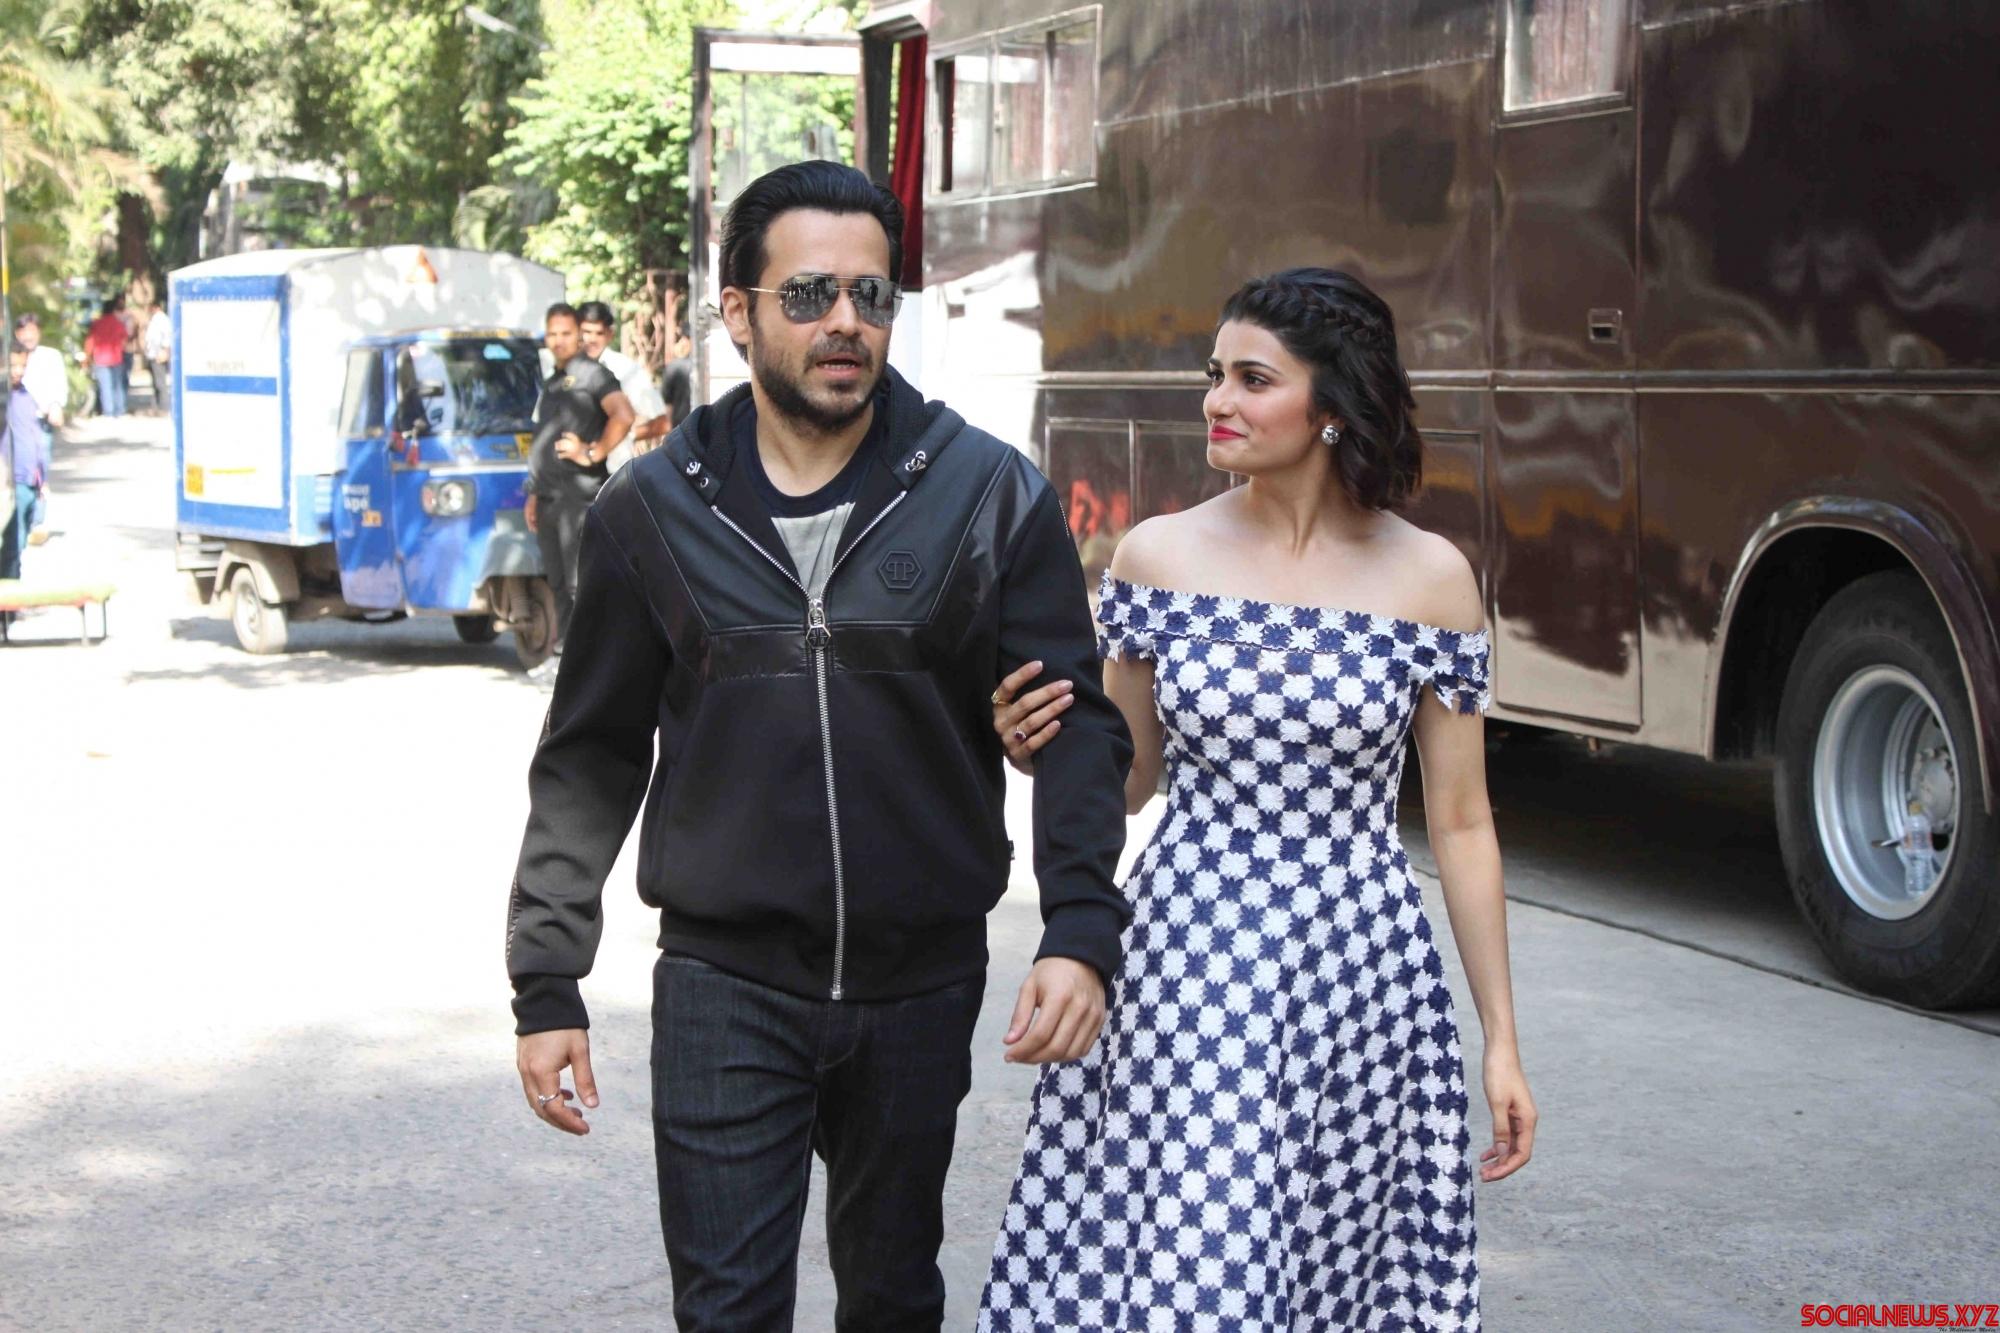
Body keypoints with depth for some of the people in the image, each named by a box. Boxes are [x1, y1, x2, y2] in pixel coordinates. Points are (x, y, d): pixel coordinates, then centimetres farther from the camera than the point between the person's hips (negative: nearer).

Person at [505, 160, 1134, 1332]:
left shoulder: (991, 494, -3)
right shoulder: (655, 510, 0)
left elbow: (1076, 724, -4)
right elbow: (593, 758, 5)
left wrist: (1082, 927, -18)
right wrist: (548, 983, 2)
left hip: (923, 983, 1)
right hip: (727, 984, -1)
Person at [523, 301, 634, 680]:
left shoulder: (592, 374, -4)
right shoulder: (551, 383, 22)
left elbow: (623, 416, -21)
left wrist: (594, 453, -17)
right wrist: (534, 494, 21)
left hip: (578, 493, -9)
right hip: (550, 497, 9)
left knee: (580, 582, -10)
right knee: (558, 582, 11)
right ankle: (563, 655, 16)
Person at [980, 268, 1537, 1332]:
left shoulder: (1428, 578, -1)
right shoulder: (1160, 555, 1)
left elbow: (1460, 823, 3)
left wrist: (1501, 1039, 4)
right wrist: (1046, 749, -11)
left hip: (1357, 975, 0)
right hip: (1187, 973, 0)